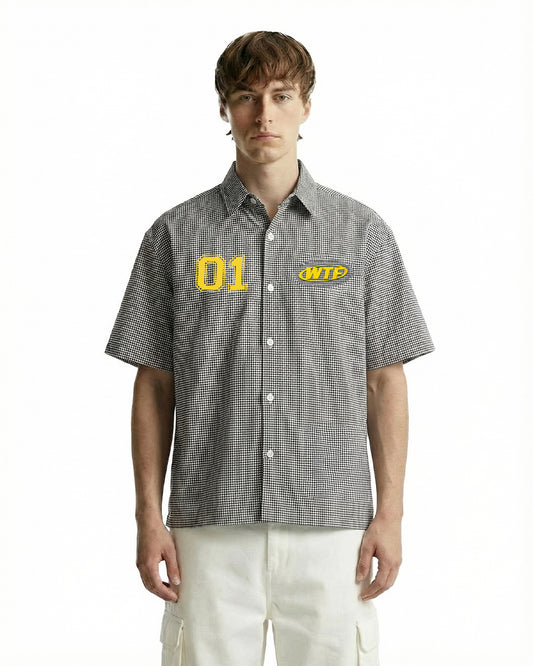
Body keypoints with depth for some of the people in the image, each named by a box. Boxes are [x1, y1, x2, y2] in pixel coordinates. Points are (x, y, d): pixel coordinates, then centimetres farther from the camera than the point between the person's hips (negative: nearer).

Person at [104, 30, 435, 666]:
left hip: (332, 523, 0)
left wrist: (390, 514, 0)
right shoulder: (176, 233, 6)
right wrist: (149, 516, 0)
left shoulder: (362, 232, 6)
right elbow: (154, 385, 7)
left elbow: (384, 382, 6)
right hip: (210, 528, 0)